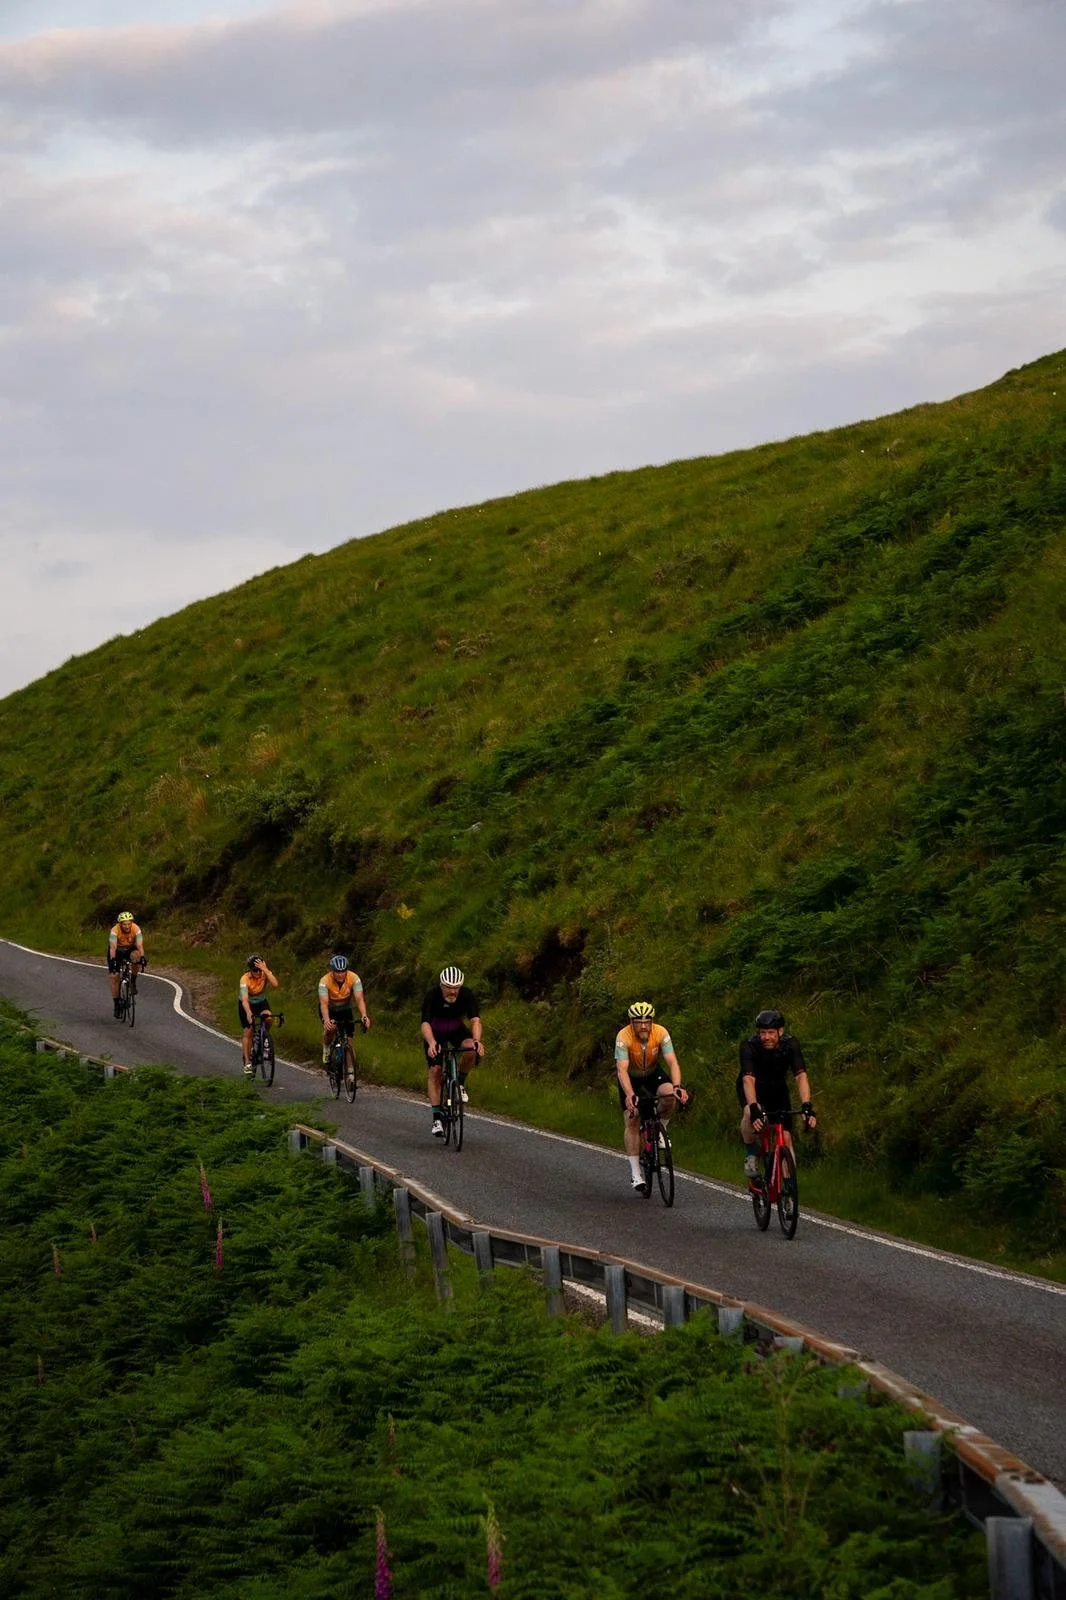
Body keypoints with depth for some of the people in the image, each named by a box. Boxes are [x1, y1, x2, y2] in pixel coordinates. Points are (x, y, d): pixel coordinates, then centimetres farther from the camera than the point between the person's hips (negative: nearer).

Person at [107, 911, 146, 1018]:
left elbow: (140, 945, -35)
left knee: (136, 955, -35)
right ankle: (116, 1005, 3)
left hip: (130, 949, 1)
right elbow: (113, 947, -39)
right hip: (117, 951, -1)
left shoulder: (136, 929, -27)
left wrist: (143, 957, -53)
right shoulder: (115, 930, -30)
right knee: (114, 977, -9)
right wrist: (113, 960, -55)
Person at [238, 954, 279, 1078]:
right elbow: (245, 1000, -38)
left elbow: (275, 984, -42)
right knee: (247, 1032, -6)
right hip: (247, 1004, -2)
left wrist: (265, 970, -46)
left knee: (268, 1018, -29)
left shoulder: (265, 973, -23)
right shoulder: (245, 979, -30)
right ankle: (247, 1062, 2)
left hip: (261, 1002, 2)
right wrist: (248, 1013, -56)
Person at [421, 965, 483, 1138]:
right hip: (435, 1033, -1)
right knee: (435, 1070, -16)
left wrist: (477, 1040, -56)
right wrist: (431, 1043, -60)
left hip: (457, 1030, 1)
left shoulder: (467, 995, -26)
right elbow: (425, 1023, -41)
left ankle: (460, 1084, -4)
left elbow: (475, 1020, -37)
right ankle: (436, 1118, -12)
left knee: (471, 1050, -30)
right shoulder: (432, 996, -31)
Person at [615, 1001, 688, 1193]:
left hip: (653, 1073, 1)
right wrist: (629, 1095, -54)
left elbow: (673, 1062, -32)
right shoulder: (624, 1037, -31)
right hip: (631, 1077, -1)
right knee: (632, 1121, -11)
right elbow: (622, 1069, -39)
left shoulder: (660, 1033, -27)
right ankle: (635, 1173, -7)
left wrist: (677, 1087, -49)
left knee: (669, 1095, -29)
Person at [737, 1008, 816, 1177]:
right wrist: (754, 1108, -57)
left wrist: (806, 1106, -48)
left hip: (777, 1089, 2)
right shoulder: (749, 1046, -31)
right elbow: (748, 1080, -42)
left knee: (785, 1137, -8)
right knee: (750, 1113, -35)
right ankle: (750, 1152, -10)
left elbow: (801, 1076, -34)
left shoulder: (790, 1044, -26)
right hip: (752, 1089, -2)